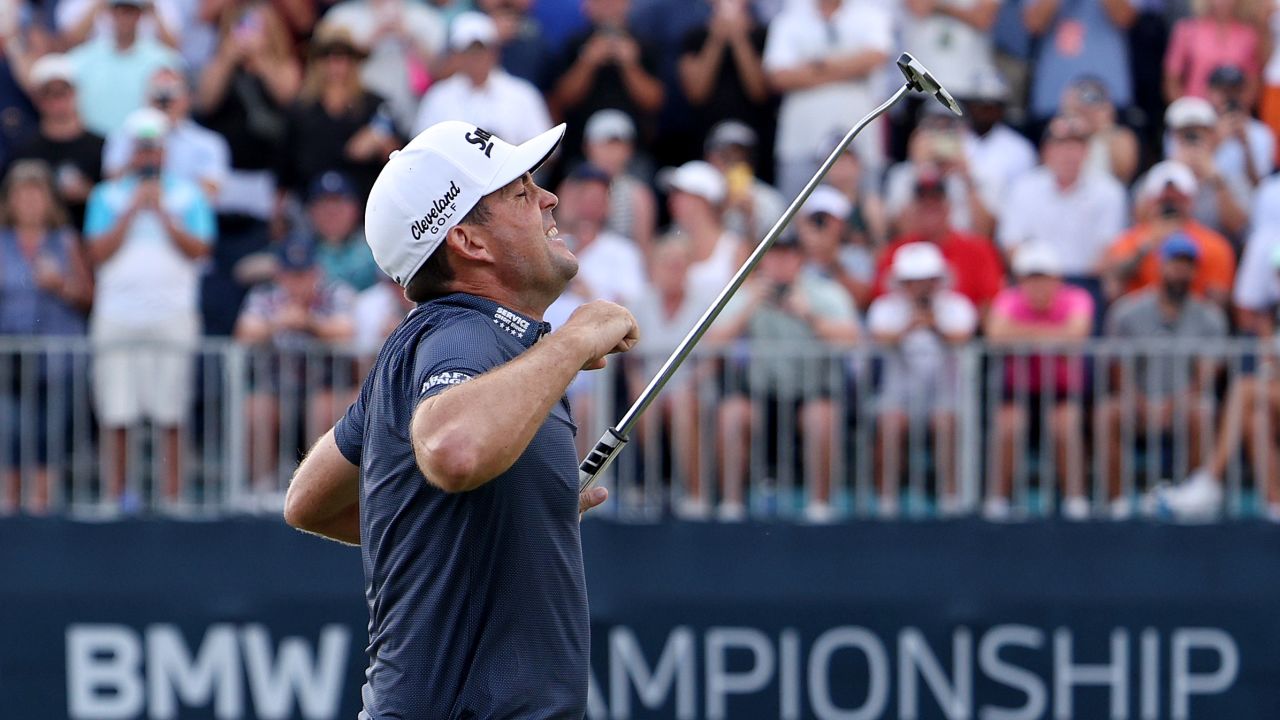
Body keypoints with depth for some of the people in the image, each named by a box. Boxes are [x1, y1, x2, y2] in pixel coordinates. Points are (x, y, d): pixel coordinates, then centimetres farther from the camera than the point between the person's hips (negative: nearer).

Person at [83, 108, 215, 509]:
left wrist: (162, 212, -6)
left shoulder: (188, 195, 12)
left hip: (171, 315, -1)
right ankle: (114, 497, -1)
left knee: (171, 418, -5)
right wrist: (133, 210, -3)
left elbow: (198, 249, 0)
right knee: (115, 418, -4)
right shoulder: (107, 197, 14)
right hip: (117, 317, 1)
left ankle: (172, 498, -4)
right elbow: (98, 253, 1)